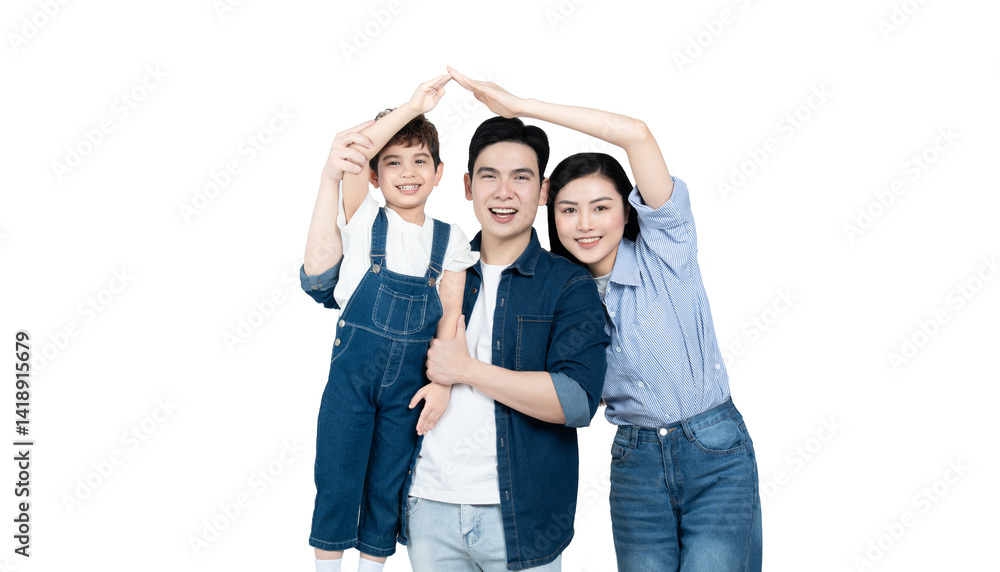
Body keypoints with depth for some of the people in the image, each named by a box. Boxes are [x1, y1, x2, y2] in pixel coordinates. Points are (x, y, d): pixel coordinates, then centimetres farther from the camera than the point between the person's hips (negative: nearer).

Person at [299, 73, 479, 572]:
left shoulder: (450, 240, 3)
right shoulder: (364, 220, -3)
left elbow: (451, 313, -1)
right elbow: (352, 153, -21)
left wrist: (442, 382, -12)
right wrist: (412, 108, -23)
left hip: (410, 381, 2)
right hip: (353, 371, -2)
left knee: (387, 488, 12)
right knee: (336, 482, 5)